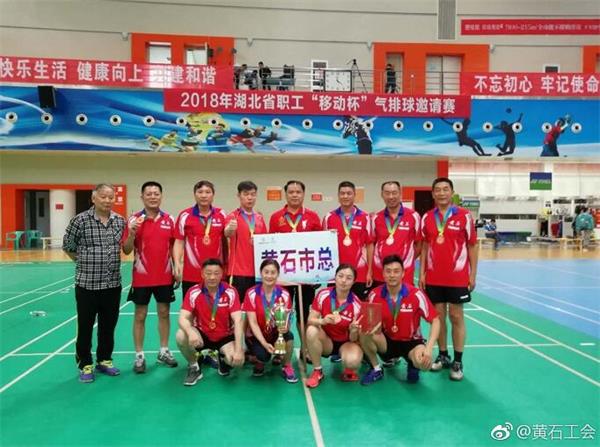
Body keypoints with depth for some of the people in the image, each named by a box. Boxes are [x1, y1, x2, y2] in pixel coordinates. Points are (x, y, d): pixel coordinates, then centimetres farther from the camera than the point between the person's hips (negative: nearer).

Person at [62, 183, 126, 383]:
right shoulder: (80, 220, -9)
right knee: (85, 326, 7)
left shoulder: (120, 221, 4)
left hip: (113, 283, 4)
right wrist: (85, 262, 8)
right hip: (87, 283, -3)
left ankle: (104, 360, 29)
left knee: (109, 325, 13)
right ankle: (85, 365, 22)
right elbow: (68, 246, 4)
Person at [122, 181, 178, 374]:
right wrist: (132, 233, -23)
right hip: (141, 277, -2)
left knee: (164, 313, 11)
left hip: (165, 276, 2)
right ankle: (139, 356, 16)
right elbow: (126, 250, -5)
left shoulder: (169, 219, 3)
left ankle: (164, 351, 24)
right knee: (140, 315, 6)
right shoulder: (134, 219, -4)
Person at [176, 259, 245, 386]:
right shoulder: (193, 292, -14)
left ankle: (223, 359, 12)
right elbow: (183, 318, -19)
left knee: (237, 360, -28)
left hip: (225, 337, -1)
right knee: (180, 335, -30)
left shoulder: (230, 292, -16)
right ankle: (194, 366, -1)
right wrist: (191, 332, -43)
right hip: (202, 334, 1)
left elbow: (238, 321, -21)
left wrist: (238, 349, -31)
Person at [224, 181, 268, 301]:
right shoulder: (233, 216, -4)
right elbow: (227, 233, -25)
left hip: (257, 270, 5)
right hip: (238, 270, -5)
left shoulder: (260, 218, 12)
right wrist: (230, 229, -47)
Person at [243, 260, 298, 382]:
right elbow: (252, 323, -17)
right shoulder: (252, 293, -14)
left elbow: (286, 322, -14)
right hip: (256, 336, -2)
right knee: (263, 355, -32)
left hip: (276, 334, 2)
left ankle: (287, 367, -4)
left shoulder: (284, 294, -10)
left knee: (289, 335, -32)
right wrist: (264, 343, -30)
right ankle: (259, 362, 7)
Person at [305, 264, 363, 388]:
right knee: (311, 330, -31)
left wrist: (354, 331, -35)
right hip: (326, 340, 2)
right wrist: (322, 321, -37)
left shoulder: (356, 304, -15)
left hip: (346, 343, -2)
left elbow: (354, 339, -11)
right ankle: (317, 371, -10)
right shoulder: (323, 295, -13)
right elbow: (310, 320, -15)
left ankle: (349, 370, 6)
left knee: (353, 361, -35)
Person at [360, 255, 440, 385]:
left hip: (411, 342, -2)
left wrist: (429, 348, -27)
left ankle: (412, 365, 8)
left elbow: (435, 321, -13)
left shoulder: (416, 294, -19)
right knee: (364, 334, -28)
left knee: (424, 362, -33)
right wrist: (372, 327, -33)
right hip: (387, 341, 2)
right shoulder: (375, 295, -14)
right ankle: (376, 369, 0)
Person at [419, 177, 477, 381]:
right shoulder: (426, 218, 5)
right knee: (438, 315, 10)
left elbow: (472, 246, -2)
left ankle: (458, 362, 12)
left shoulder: (464, 215, -5)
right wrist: (422, 272, 5)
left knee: (456, 316, 4)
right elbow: (425, 246, 10)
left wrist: (473, 274, -4)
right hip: (433, 278, 3)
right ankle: (443, 355, 24)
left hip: (457, 277, -3)